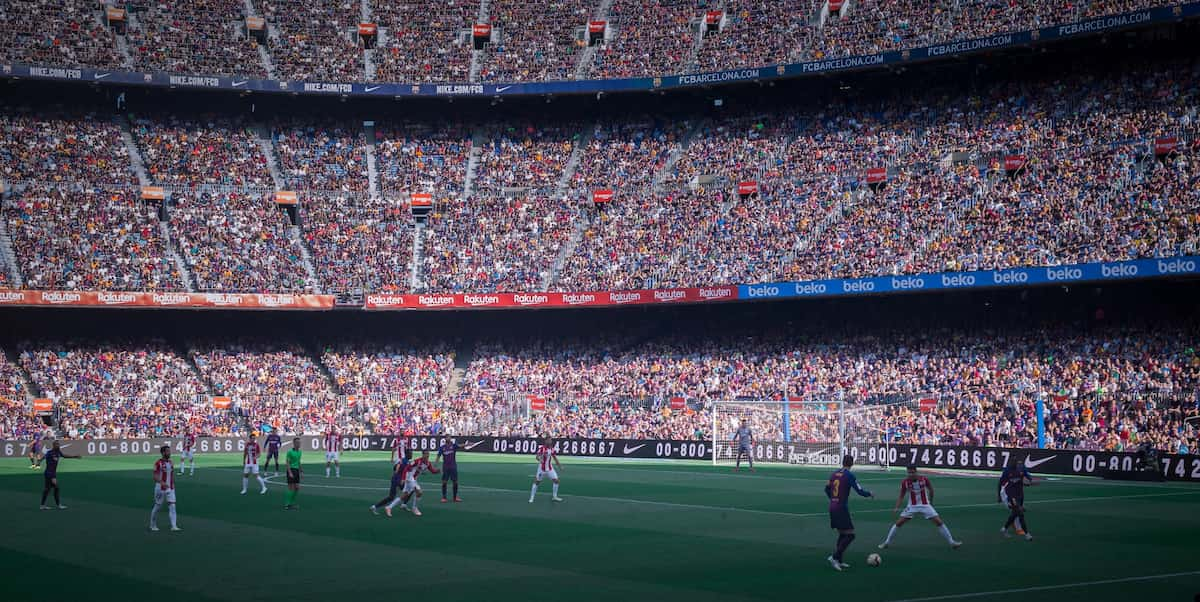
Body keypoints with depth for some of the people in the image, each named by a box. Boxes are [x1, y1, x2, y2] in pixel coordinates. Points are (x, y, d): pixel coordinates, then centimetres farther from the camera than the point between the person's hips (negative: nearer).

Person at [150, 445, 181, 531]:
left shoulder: (170, 462, 9)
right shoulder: (158, 463, -12)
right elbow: (155, 476, -18)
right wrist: (162, 483, -34)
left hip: (170, 489, 5)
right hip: (160, 488, -5)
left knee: (172, 506, -4)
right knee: (157, 506, 6)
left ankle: (174, 526, -8)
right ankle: (153, 525, 23)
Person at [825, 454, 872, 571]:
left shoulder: (834, 473, 9)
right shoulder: (849, 475, -11)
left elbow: (827, 489, 19)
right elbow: (860, 491, -13)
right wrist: (870, 494, 7)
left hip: (832, 507, 8)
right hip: (842, 508, -8)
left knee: (842, 534, 18)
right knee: (850, 535, -3)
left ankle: (838, 561, 17)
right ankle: (835, 557, -13)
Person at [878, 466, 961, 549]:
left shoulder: (924, 479, -14)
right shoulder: (905, 482, -13)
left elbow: (931, 489, 6)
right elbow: (901, 496, -3)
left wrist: (931, 501, 16)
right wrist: (897, 507, -16)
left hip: (925, 506, 0)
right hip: (912, 507, 0)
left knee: (939, 522, -7)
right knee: (898, 523, -8)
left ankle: (951, 542, 6)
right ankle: (887, 542, 6)